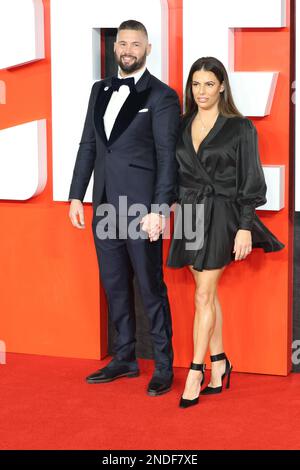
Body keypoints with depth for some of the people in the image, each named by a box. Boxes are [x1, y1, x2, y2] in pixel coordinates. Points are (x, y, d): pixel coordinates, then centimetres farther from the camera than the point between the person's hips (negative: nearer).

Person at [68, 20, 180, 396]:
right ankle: (125, 359, 25)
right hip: (105, 206, 6)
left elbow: (167, 156, -10)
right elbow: (88, 145, 15)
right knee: (115, 286, 13)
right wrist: (76, 195, 10)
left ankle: (164, 366, 10)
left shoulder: (161, 96, -5)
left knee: (150, 287, 0)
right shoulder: (100, 91, 14)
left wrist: (158, 209, -17)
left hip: (141, 207, -6)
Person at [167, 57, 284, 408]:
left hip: (221, 216, -5)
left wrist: (245, 228, -12)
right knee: (208, 293, 11)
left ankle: (197, 370, 0)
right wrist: (176, 209, 8)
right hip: (189, 215, 5)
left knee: (203, 295, -7)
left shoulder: (240, 128, -6)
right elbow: (176, 174, 13)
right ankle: (219, 363, 22)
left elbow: (250, 181, -7)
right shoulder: (182, 126, 8)